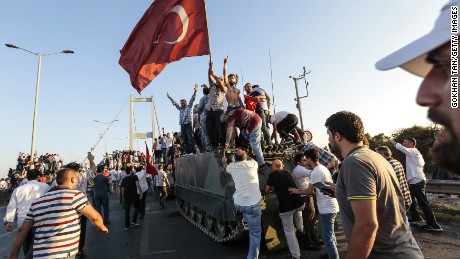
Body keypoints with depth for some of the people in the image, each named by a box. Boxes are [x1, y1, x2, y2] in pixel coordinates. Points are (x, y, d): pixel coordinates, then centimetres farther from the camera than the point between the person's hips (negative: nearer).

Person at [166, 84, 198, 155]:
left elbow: (192, 100, 0)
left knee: (190, 138, -9)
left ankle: (191, 151, -12)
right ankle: (187, 152, 3)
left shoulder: (189, 107, 8)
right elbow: (174, 103, 30)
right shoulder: (180, 109, 21)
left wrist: (195, 92, -9)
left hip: (188, 124, -5)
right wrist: (169, 98, 34)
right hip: (182, 125, 6)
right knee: (184, 139, 2)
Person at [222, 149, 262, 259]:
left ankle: (246, 219, 41)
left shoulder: (232, 166, 4)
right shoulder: (252, 164, -1)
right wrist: (244, 155, 42)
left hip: (237, 203, 4)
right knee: (255, 233, 10)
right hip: (252, 204, -3)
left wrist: (224, 162, 51)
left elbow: (226, 167, 30)